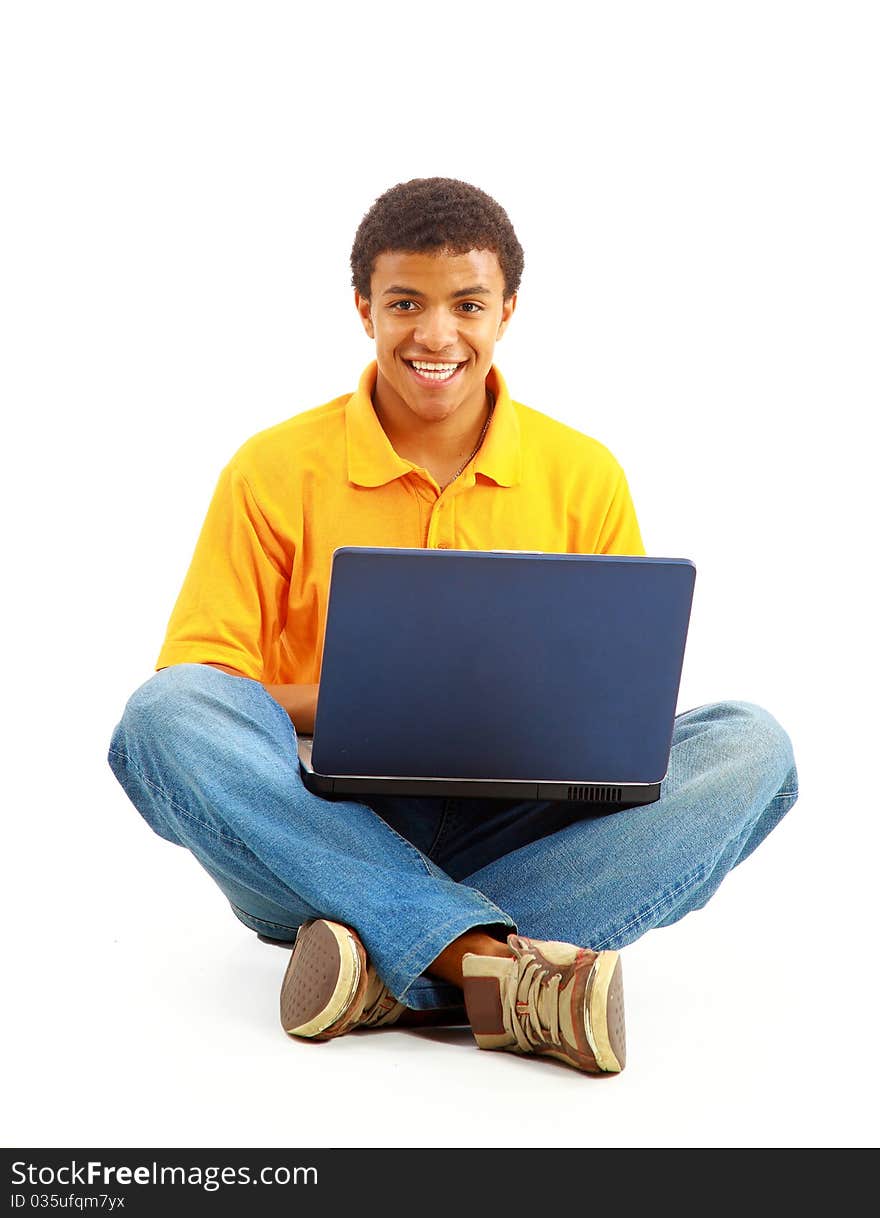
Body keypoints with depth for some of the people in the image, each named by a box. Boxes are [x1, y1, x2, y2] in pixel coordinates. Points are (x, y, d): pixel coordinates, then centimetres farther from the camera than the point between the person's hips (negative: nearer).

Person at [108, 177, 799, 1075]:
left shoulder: (583, 477, 7)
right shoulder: (275, 471, 3)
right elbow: (193, 688, -2)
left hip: (513, 828, 2)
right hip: (322, 834, -1)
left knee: (748, 745, -22)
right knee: (164, 715, -29)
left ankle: (389, 973, -32)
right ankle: (497, 967, -39)